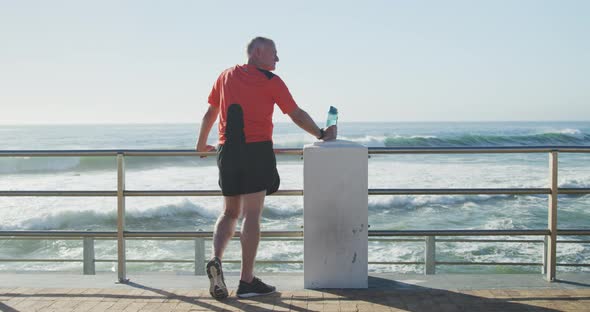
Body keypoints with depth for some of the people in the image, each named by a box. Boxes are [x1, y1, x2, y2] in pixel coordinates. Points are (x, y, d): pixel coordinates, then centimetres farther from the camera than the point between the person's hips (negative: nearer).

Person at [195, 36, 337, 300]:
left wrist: (202, 144, 32)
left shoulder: (226, 76, 14)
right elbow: (296, 115, 3)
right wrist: (322, 134, 16)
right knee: (251, 215, -3)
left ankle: (216, 259, -5)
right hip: (257, 150, -5)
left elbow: (210, 113, 20)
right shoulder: (271, 81, 1)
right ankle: (247, 281, -1)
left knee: (230, 212, 16)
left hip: (227, 151, 5)